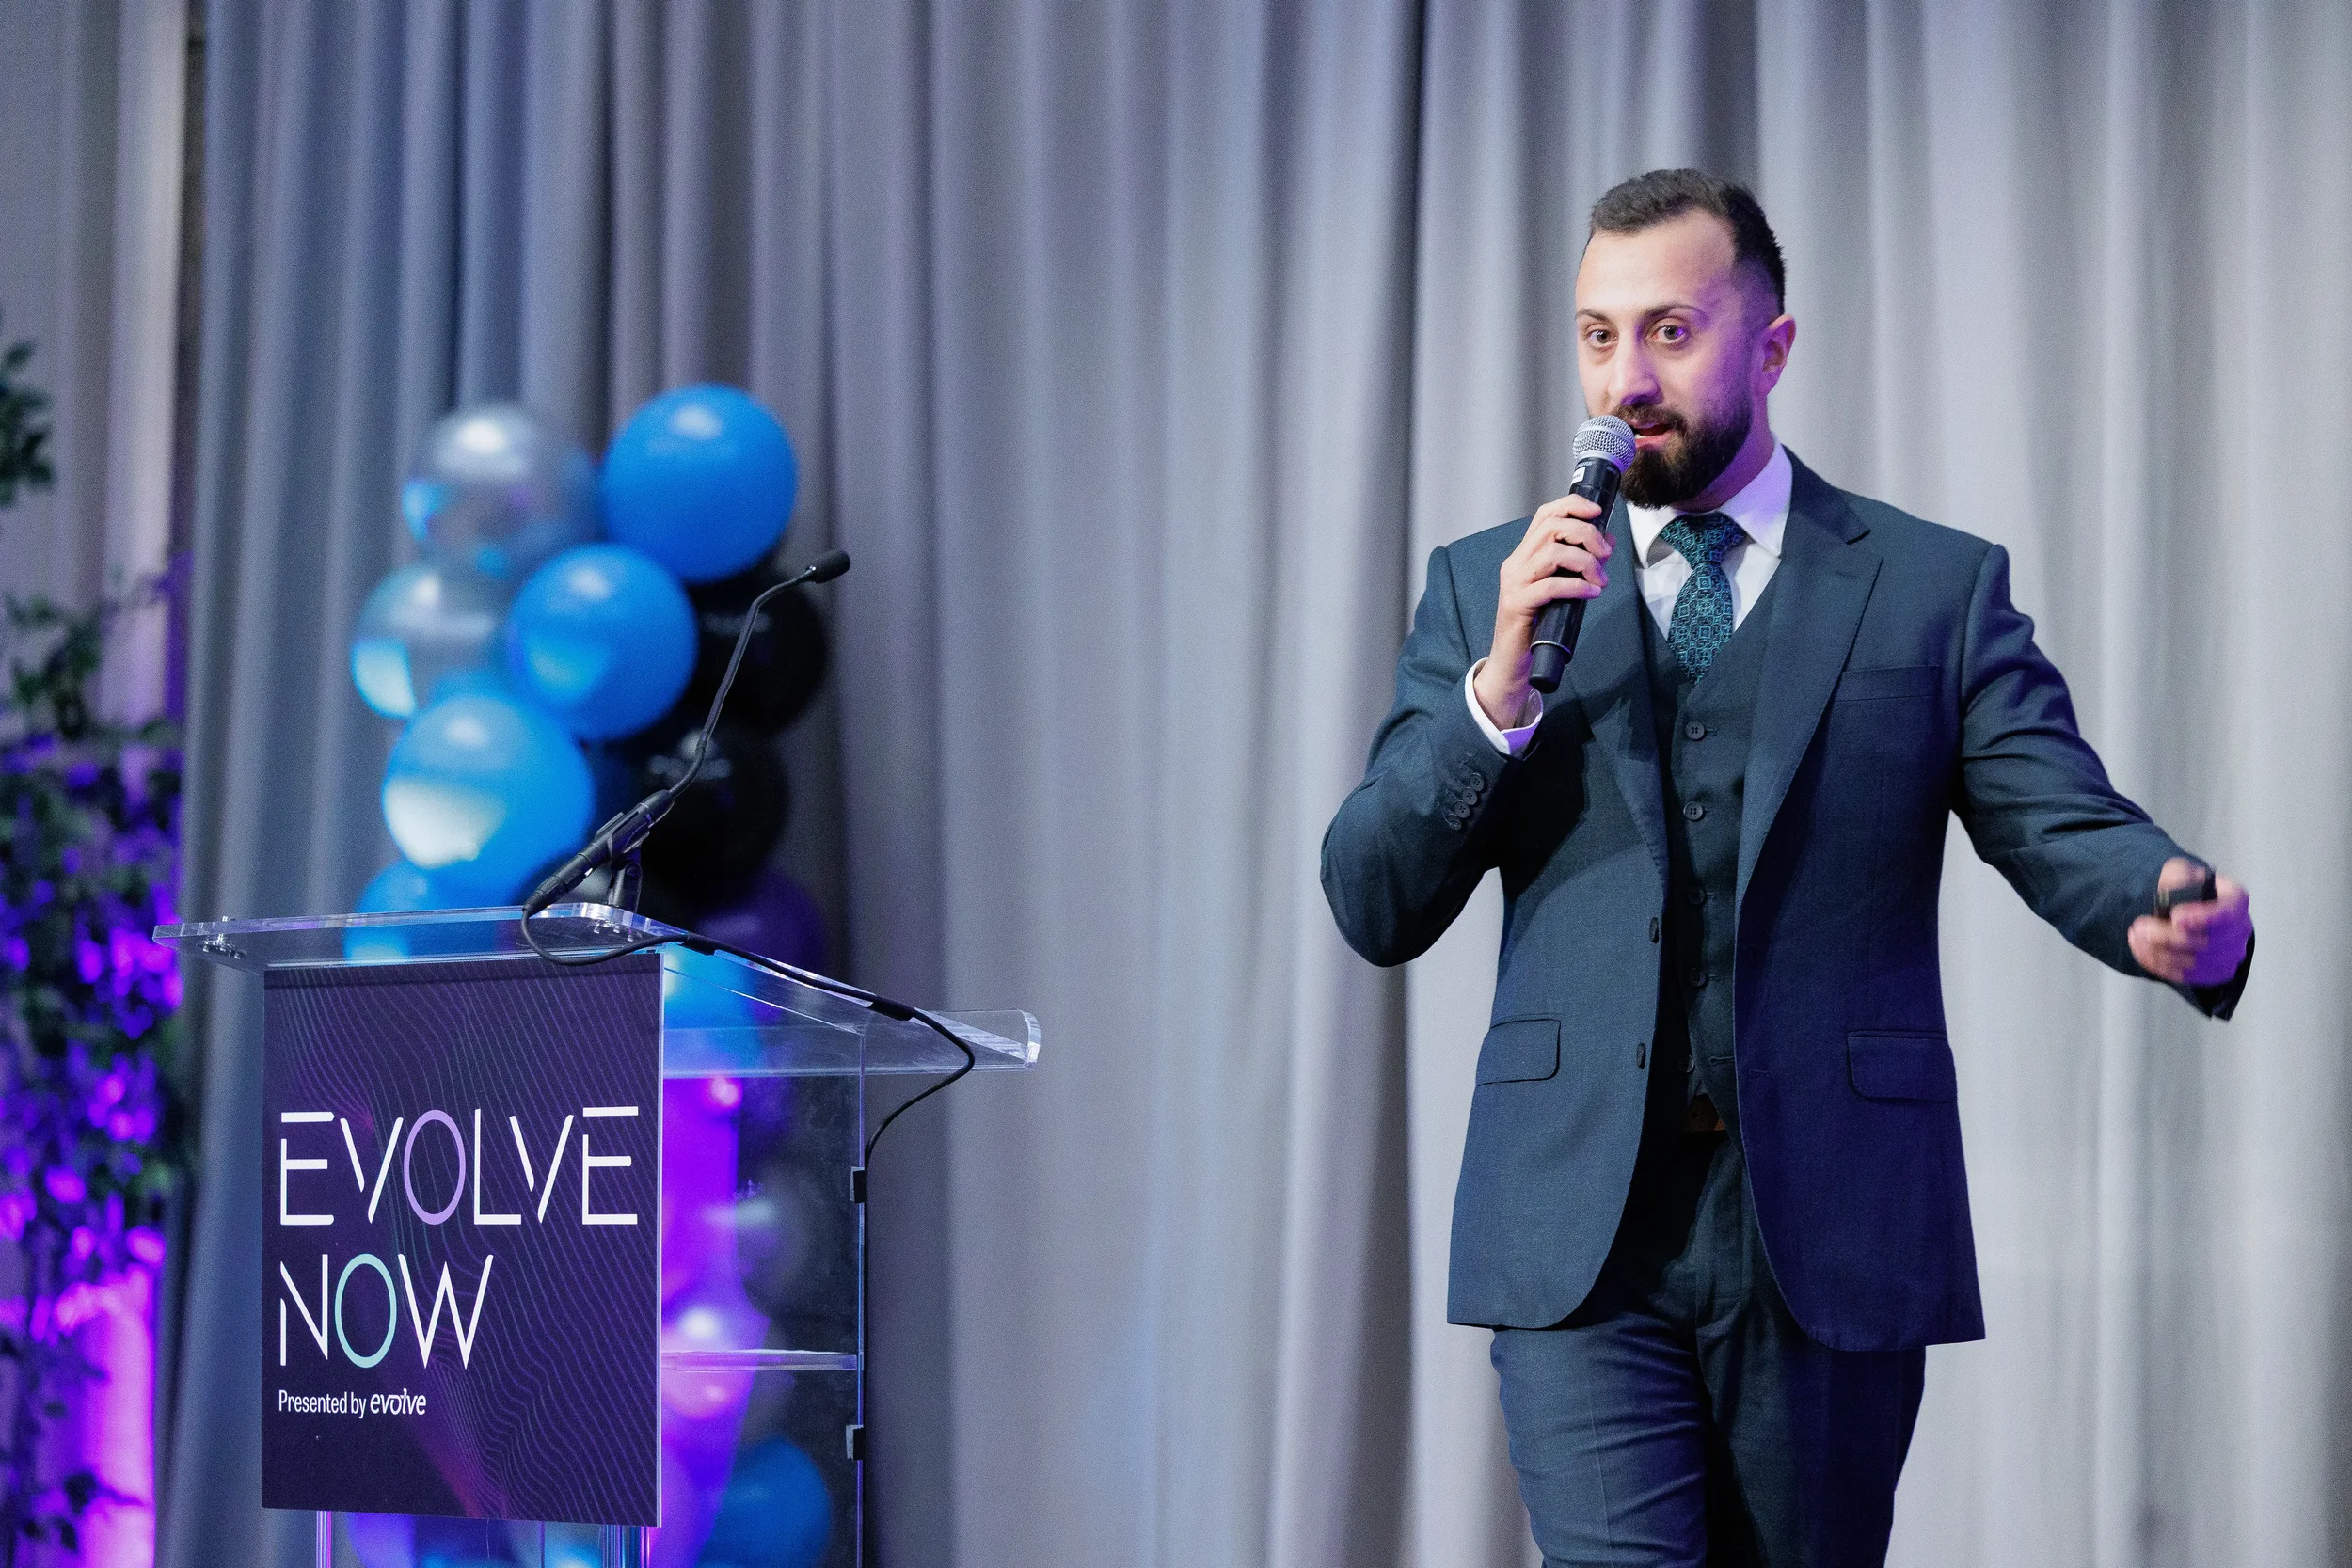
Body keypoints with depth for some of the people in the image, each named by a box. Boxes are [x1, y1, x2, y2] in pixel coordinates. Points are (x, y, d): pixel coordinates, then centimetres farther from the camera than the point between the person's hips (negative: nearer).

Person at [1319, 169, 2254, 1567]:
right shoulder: (1485, 586, 11)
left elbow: (2069, 826, -3)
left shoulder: (1936, 588, 7)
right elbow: (1375, 908, 5)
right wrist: (1500, 685, -11)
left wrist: (2184, 915, -27)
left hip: (1832, 1238, 0)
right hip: (1585, 1236, 0)